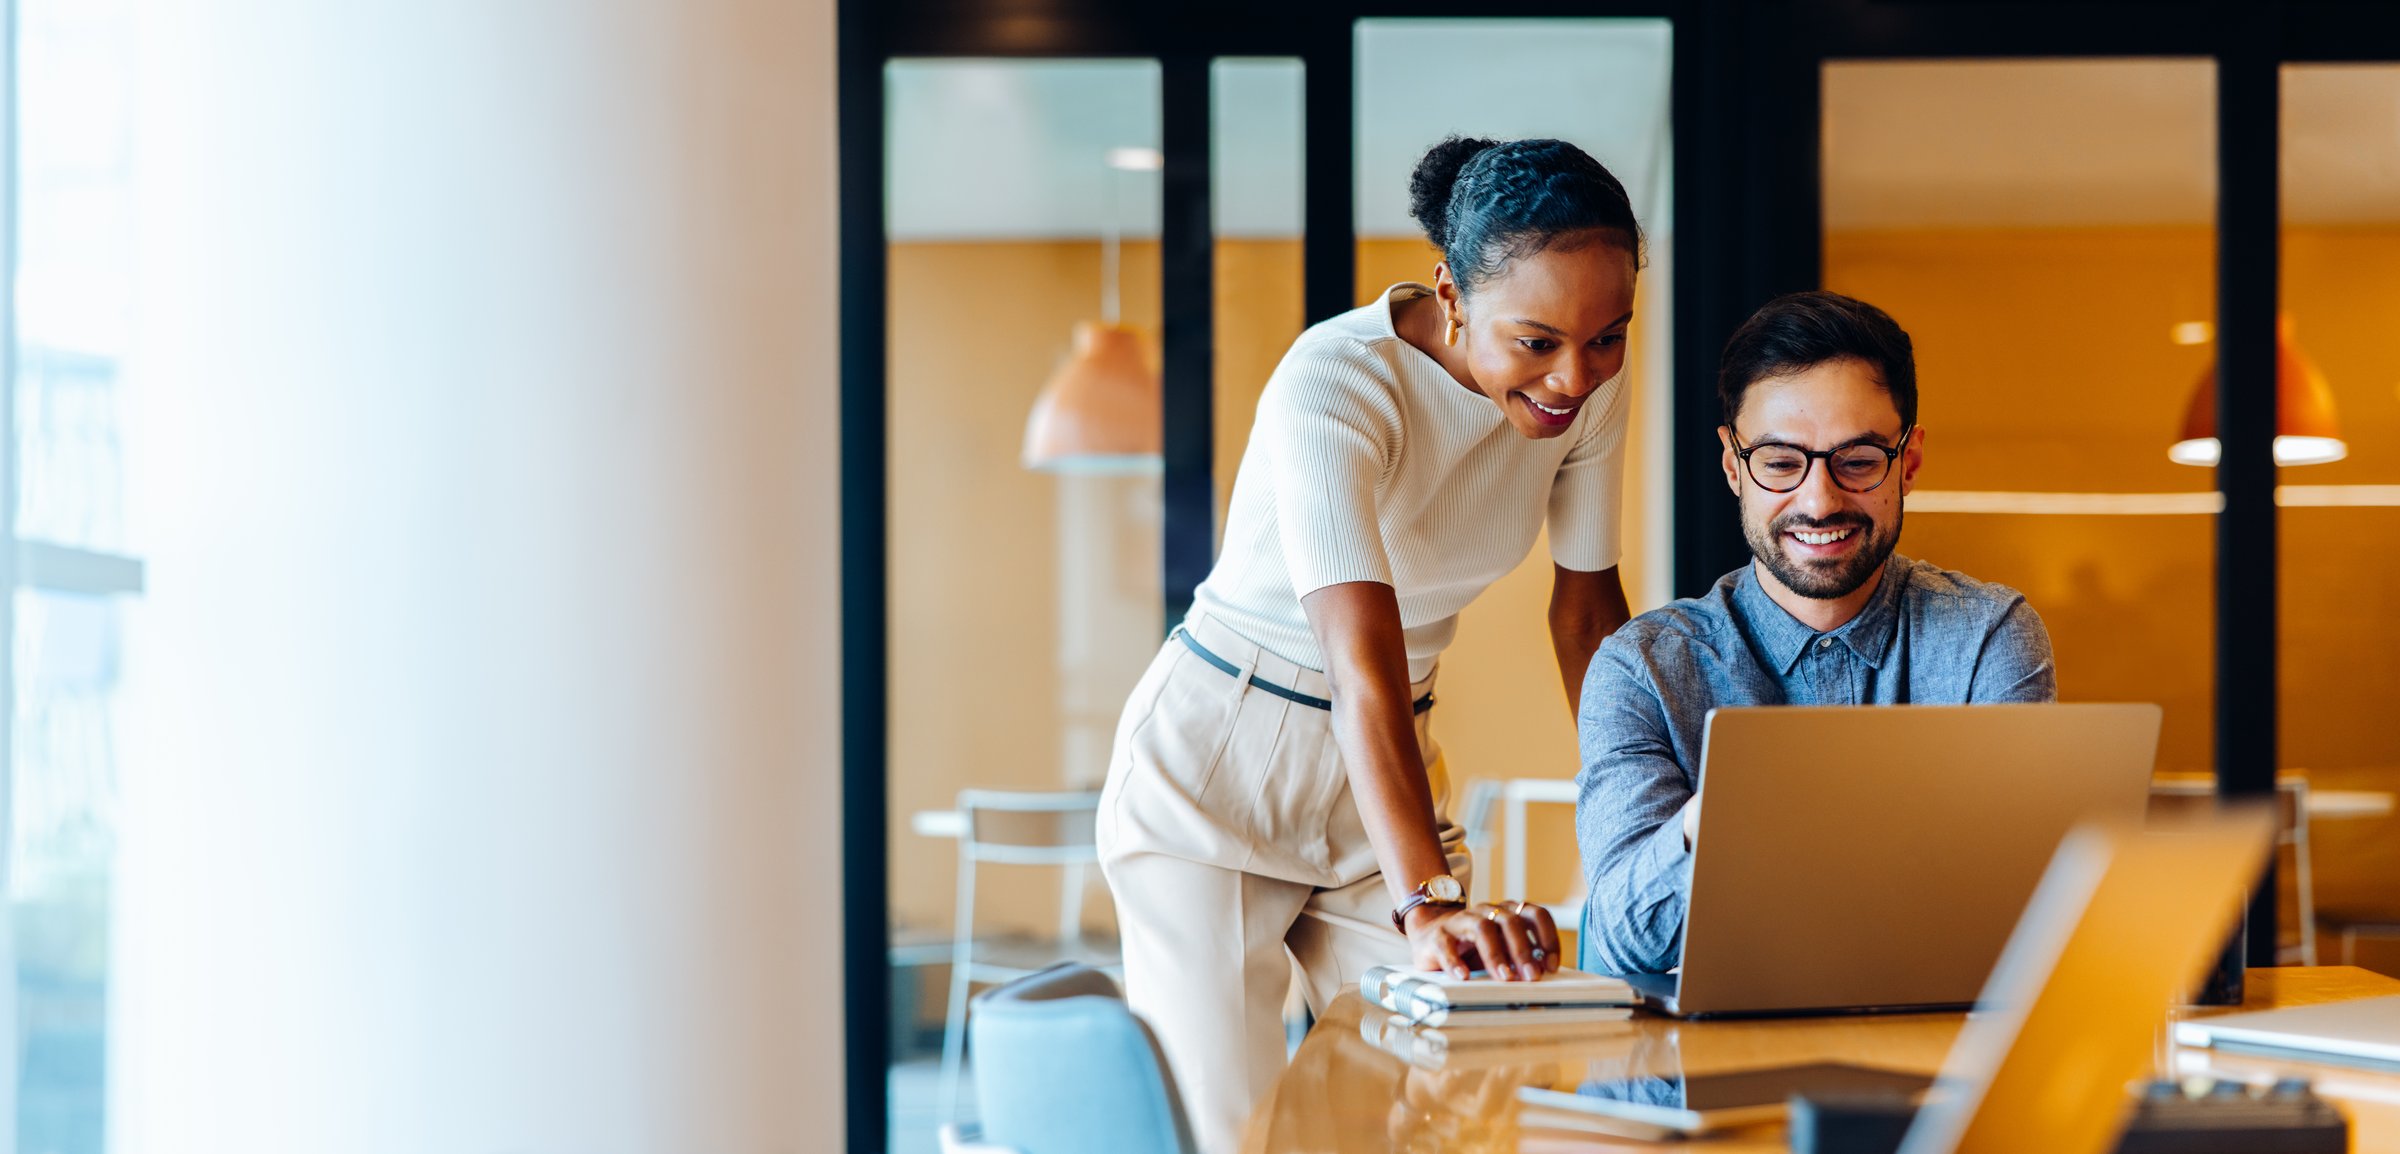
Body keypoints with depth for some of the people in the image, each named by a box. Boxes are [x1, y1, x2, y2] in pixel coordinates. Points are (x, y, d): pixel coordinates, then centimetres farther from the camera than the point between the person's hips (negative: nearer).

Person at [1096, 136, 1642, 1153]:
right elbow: (1362, 658, -39)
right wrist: (1428, 905, -51)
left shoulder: (1590, 382, -9)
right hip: (1214, 769, -5)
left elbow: (1586, 606, 4)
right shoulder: (1335, 384, -28)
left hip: (1389, 767, 5)